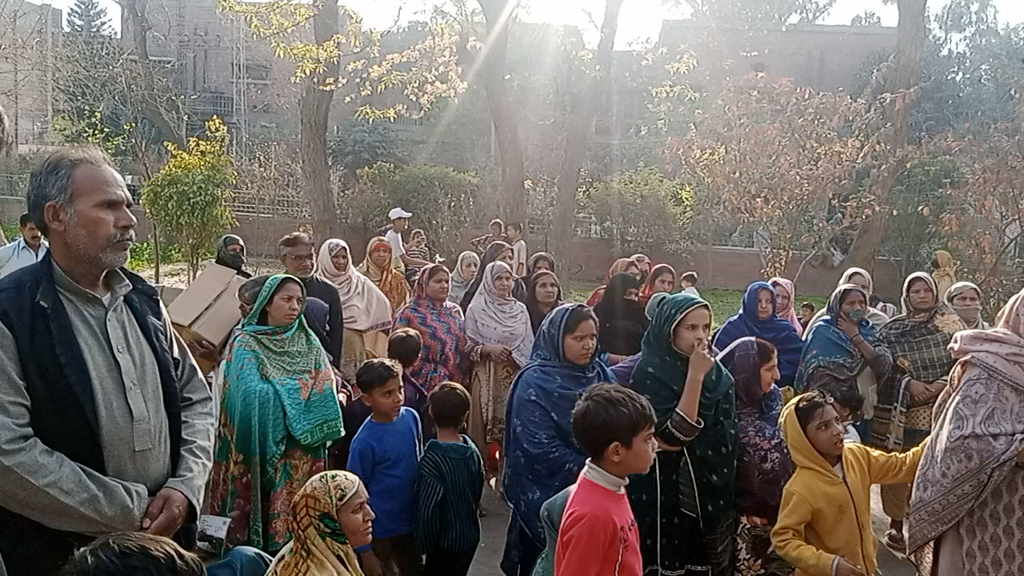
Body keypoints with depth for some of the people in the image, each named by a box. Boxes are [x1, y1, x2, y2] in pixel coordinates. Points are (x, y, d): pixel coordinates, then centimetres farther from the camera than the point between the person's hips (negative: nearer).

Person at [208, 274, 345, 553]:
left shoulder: (308, 344, 9)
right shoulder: (246, 343, -2)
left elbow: (327, 389, 1)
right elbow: (253, 393, -15)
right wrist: (300, 391, -9)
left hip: (302, 450, 3)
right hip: (262, 448, -3)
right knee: (264, 508, 1)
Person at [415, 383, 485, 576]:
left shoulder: (432, 461, -27)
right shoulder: (472, 450, -6)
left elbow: (427, 512, -24)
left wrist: (425, 546, -9)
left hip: (447, 543, -6)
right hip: (470, 535, 7)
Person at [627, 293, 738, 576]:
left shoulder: (716, 373, 4)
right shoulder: (650, 373, -14)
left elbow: (729, 439, 9)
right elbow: (674, 436, -23)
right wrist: (695, 377, -24)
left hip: (711, 498, 6)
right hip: (667, 500, -5)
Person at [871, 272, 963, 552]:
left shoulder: (951, 324, 6)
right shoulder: (893, 328, 4)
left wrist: (942, 383, -12)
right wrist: (908, 383, -14)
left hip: (940, 408, 0)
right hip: (898, 406, 0)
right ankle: (896, 522, 16)